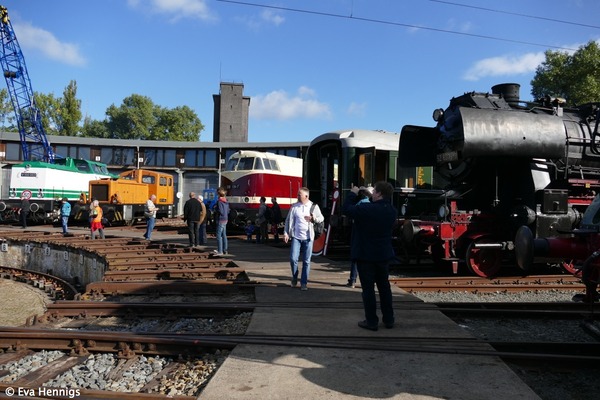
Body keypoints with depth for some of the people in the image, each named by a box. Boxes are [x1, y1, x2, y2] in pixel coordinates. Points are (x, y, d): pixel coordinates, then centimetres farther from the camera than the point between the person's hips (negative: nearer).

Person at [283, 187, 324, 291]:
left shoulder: (314, 206, 1)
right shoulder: (294, 207, 3)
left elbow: (321, 218, 7)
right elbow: (288, 220, 5)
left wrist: (314, 219, -14)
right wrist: (286, 233, -2)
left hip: (308, 237, 0)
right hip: (296, 237, 0)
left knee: (306, 261, 3)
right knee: (293, 259, -5)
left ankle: (304, 283, 13)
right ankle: (294, 278, 20)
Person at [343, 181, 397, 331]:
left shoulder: (366, 209, -23)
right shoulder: (392, 211, 0)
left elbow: (347, 209, -13)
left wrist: (353, 193, 0)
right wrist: (371, 198, 8)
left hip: (366, 256, -6)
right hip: (384, 255, 6)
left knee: (368, 288, 3)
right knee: (384, 287, 17)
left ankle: (372, 322, 8)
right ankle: (388, 319, 25)